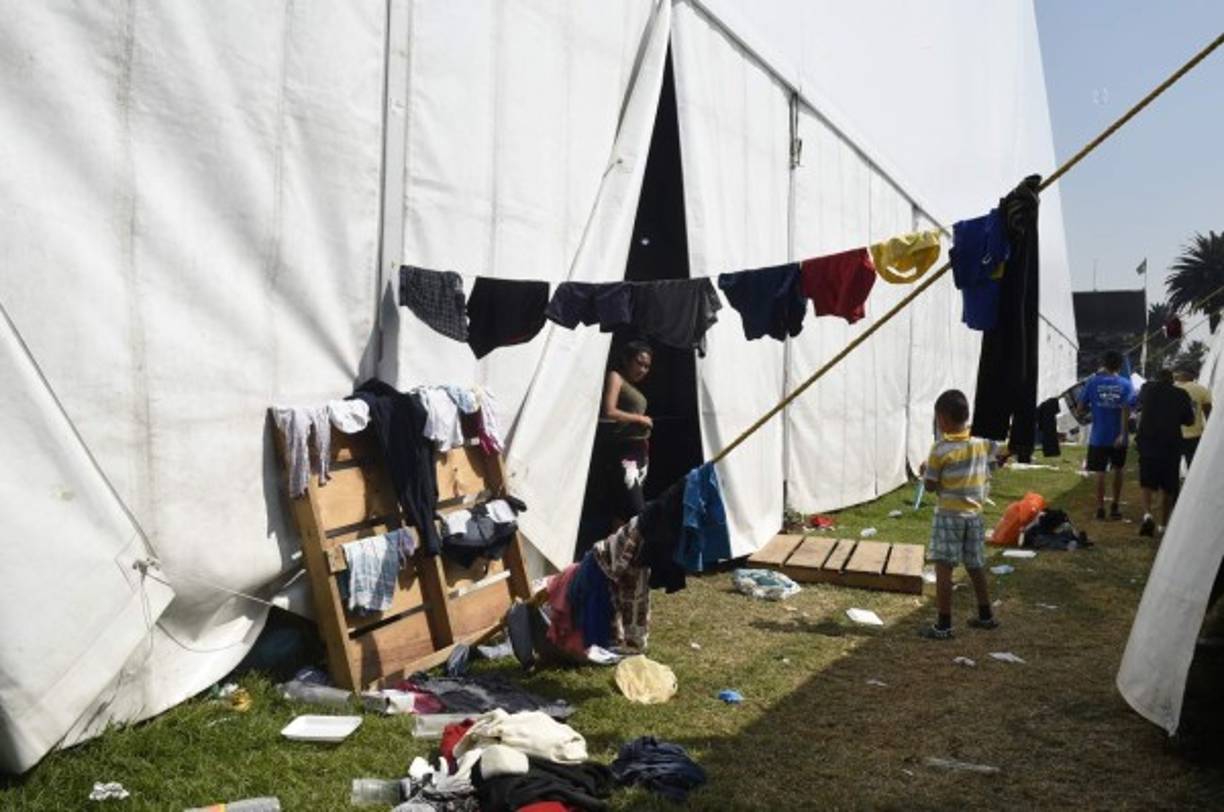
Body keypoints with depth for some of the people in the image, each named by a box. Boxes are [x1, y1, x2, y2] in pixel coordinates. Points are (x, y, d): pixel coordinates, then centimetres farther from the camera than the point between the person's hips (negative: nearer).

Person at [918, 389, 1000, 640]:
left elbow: (930, 485, -10)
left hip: (948, 514, -6)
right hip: (974, 513, 6)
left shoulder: (941, 448, -15)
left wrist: (925, 471, 8)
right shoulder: (982, 441, 0)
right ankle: (986, 616, 32)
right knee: (975, 566, 20)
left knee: (943, 568, -2)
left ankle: (944, 626, -2)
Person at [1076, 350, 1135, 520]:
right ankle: (1115, 507, 21)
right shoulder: (1125, 384, -4)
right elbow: (1126, 409, -16)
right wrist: (1122, 433, -18)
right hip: (1118, 436, 1)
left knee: (1100, 472, 4)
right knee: (1117, 470, 18)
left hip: (1098, 436, -1)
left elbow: (1081, 407, -3)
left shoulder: (1093, 382, -4)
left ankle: (1100, 508, 2)